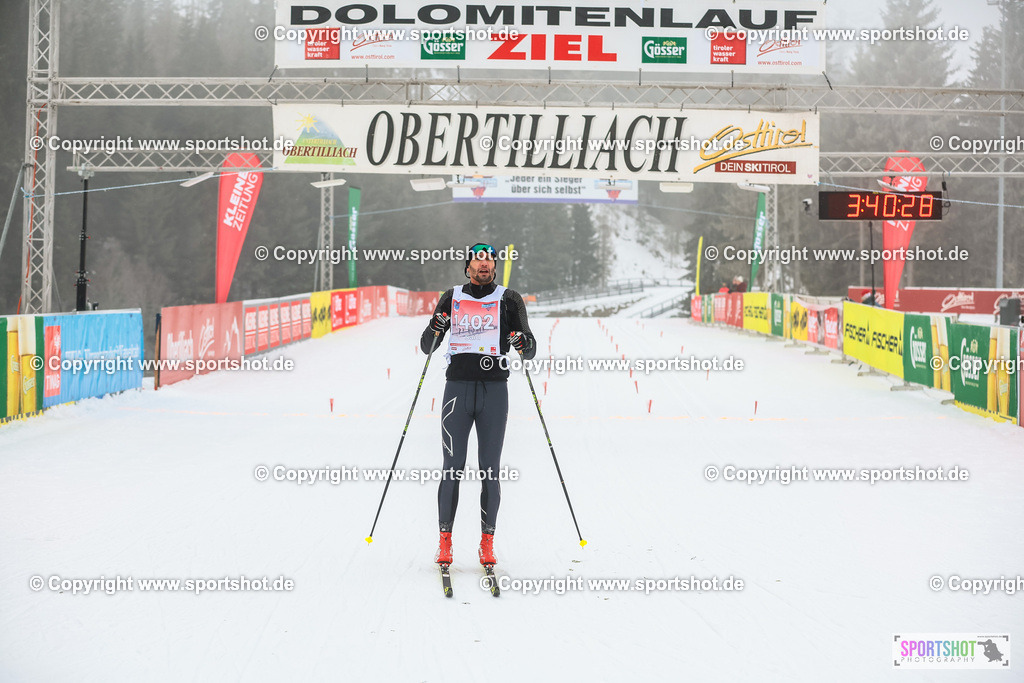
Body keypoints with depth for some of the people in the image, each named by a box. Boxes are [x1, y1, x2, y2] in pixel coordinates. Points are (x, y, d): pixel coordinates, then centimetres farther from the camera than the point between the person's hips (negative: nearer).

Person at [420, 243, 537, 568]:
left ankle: (487, 543, 7)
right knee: (452, 467, -3)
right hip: (458, 386, 0)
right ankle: (445, 541, 3)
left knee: (490, 469, 1)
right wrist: (435, 330, -9)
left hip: (494, 389, 0)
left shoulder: (509, 300, 9)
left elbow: (530, 351, 7)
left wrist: (525, 343, -16)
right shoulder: (452, 298, 12)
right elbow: (427, 347, 13)